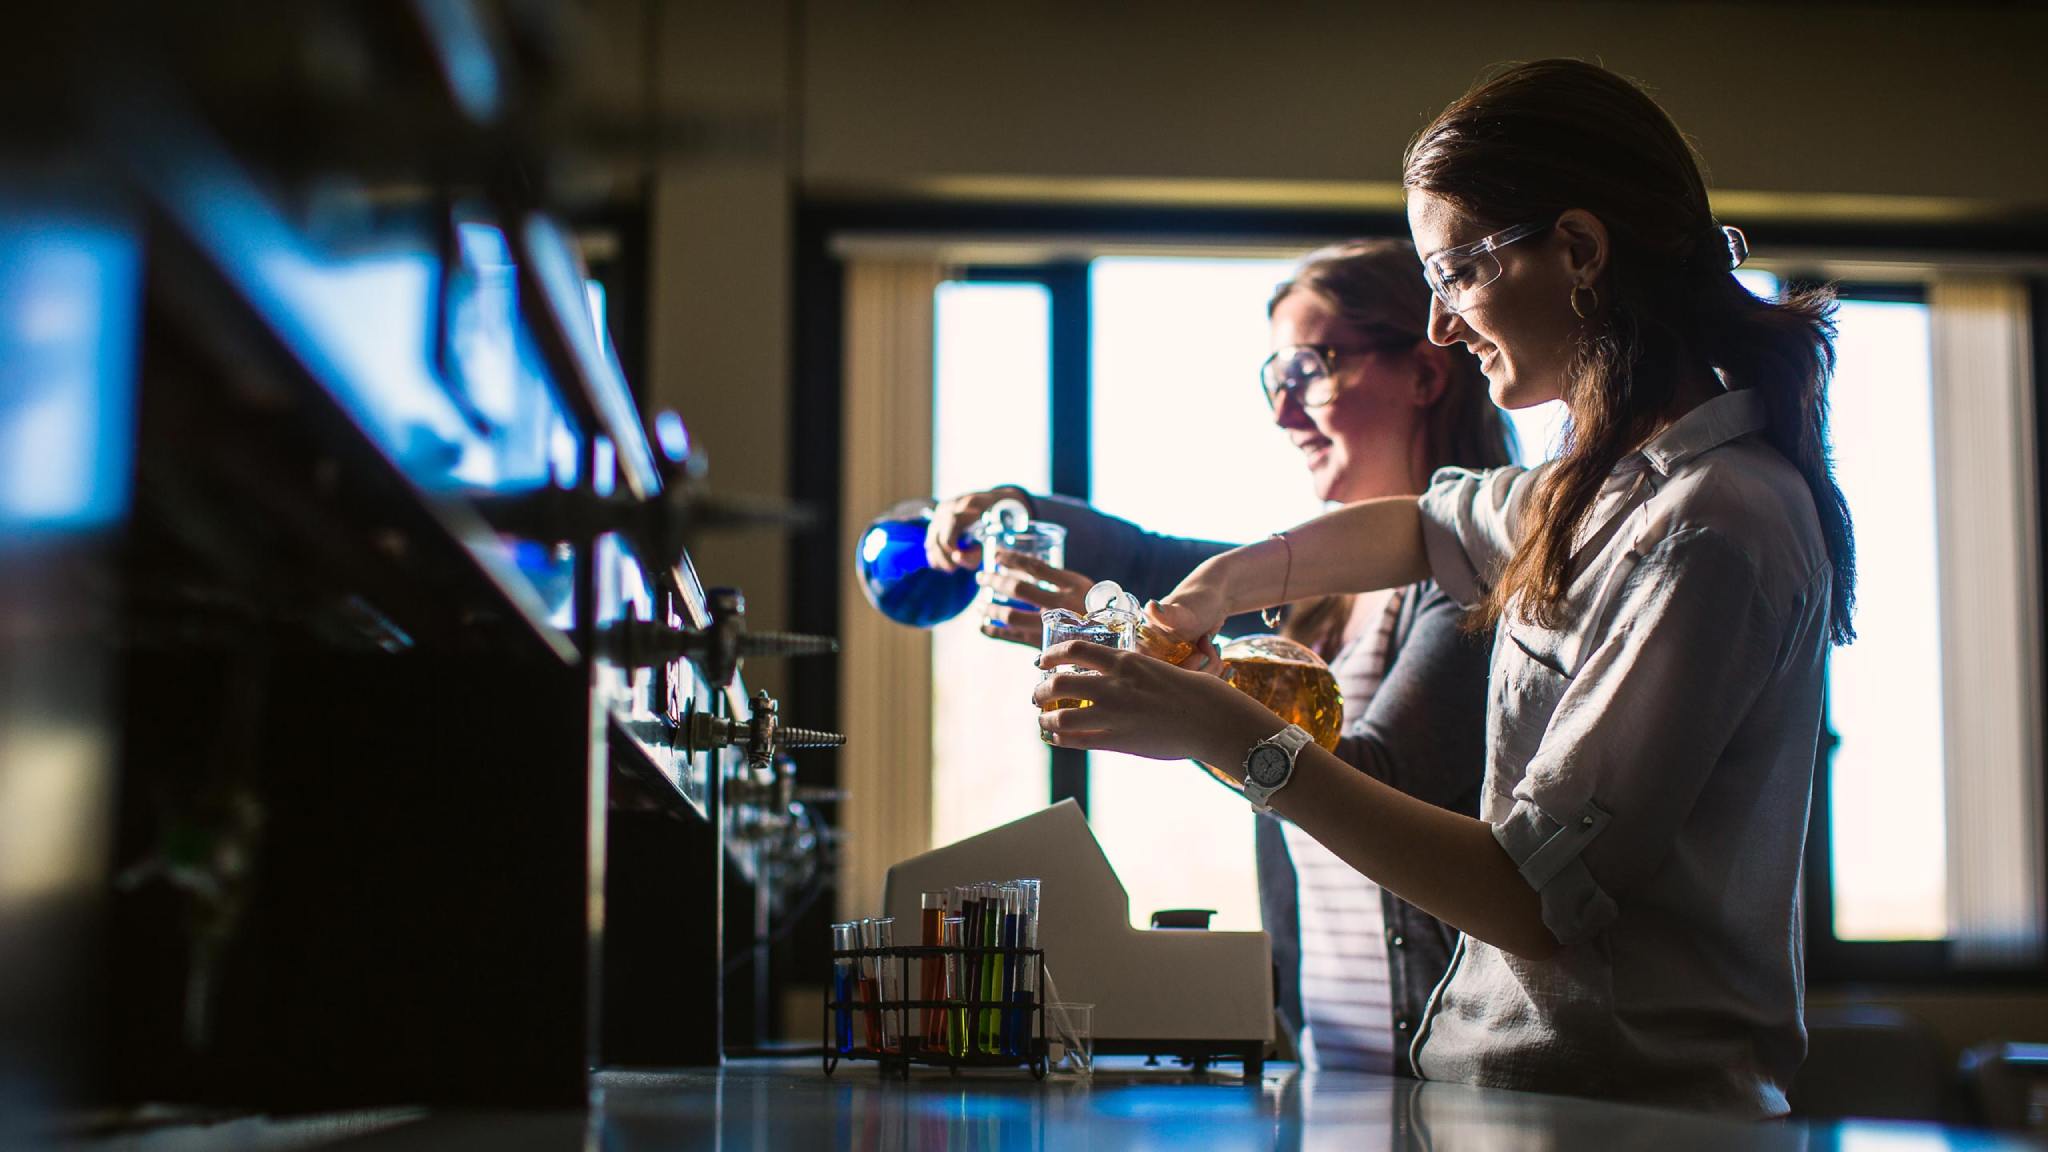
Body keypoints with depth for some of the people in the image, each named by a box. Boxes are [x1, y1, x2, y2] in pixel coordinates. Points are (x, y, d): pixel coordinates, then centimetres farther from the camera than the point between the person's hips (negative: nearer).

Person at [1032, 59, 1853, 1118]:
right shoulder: (1614, 482, 11)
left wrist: (1234, 737, -18)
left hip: (1630, 1105, -8)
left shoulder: (1707, 533, -18)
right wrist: (1222, 584, 15)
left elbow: (1534, 902, -20)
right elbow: (1425, 527, 32)